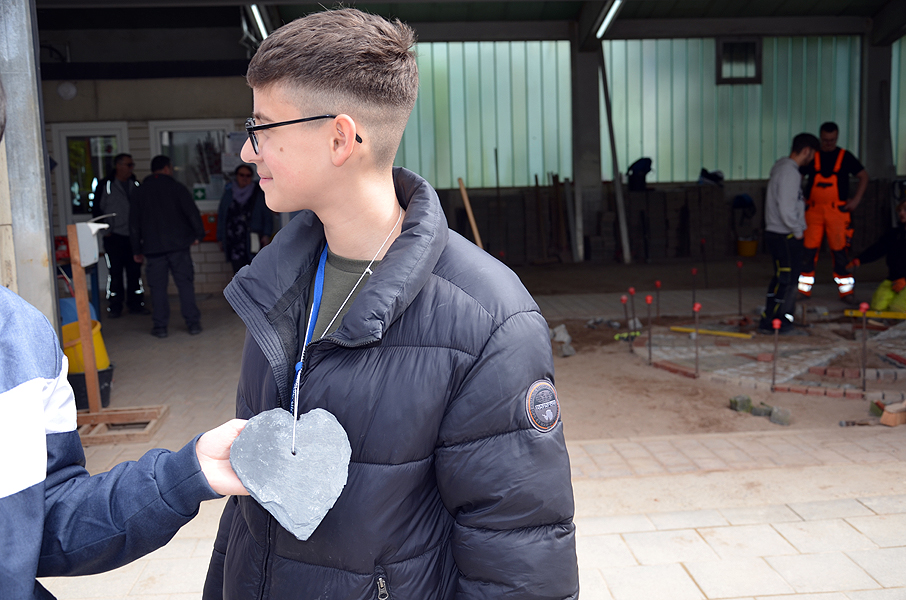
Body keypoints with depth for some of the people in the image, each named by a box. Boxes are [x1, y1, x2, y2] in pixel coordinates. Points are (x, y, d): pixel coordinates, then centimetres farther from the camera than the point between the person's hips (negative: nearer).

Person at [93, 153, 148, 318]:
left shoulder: (135, 184, 13)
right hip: (114, 237, -4)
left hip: (133, 236, 4)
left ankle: (136, 304, 14)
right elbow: (97, 209, 1)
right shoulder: (105, 185, -1)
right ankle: (114, 306, 6)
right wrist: (105, 229, -5)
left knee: (135, 271, 6)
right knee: (114, 272, -2)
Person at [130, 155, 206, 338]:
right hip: (178, 245, -2)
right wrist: (199, 234, 4)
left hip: (153, 247, 2)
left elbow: (134, 223, 12)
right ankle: (193, 323, 1)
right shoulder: (176, 187, 2)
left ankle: (160, 326, 5)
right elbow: (192, 213, -6)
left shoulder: (141, 191, 11)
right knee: (185, 283, 2)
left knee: (158, 287, 4)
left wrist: (137, 250, 17)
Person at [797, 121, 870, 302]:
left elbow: (864, 176, 11)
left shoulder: (845, 156, 7)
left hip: (838, 211, -1)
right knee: (808, 249, -1)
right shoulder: (812, 156, 9)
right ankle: (803, 289, 9)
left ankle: (846, 290, 7)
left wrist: (856, 199, 2)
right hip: (813, 210, 1)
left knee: (840, 250, -2)